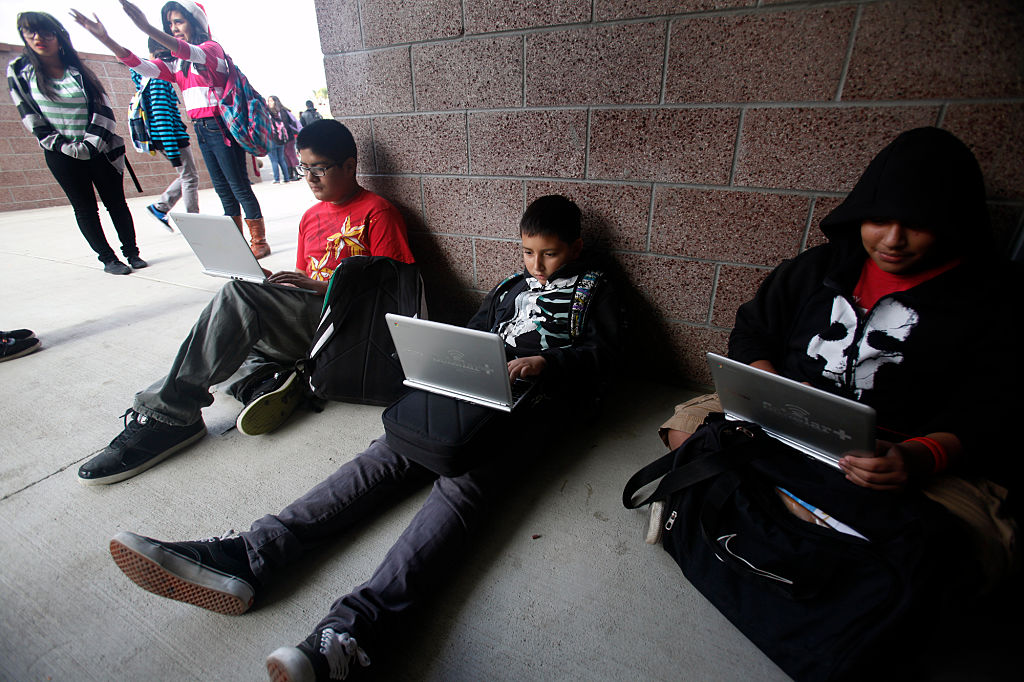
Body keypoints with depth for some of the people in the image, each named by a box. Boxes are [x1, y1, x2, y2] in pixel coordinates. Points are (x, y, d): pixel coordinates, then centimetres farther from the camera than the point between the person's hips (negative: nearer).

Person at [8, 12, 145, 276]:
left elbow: (103, 109, 0)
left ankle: (132, 252, 11)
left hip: (99, 151, 0)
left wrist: (90, 144, -11)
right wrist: (66, 148, -11)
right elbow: (31, 119, -1)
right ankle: (107, 258, 8)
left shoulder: (78, 70, 5)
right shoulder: (19, 71, 4)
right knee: (85, 208, 2)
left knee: (116, 203, 2)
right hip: (62, 156, 0)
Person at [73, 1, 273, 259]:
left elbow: (192, 53, -23)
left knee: (239, 186, -8)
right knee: (223, 188, 7)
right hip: (201, 130, 8)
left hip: (220, 127, -8)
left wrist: (147, 29, -35)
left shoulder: (212, 48, -1)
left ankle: (259, 242, -4)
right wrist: (106, 39, -4)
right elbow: (144, 68, 9)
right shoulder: (177, 63, 19)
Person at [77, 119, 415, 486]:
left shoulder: (377, 212, -1)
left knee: (238, 298, -26)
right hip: (307, 317, 9)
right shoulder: (311, 217, 22)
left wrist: (319, 287, -14)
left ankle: (165, 415, -20)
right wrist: (272, 283, 3)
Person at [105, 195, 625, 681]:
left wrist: (545, 362, -13)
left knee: (461, 483, -33)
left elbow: (602, 354, 5)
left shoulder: (595, 292, 19)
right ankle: (245, 557, -29)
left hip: (537, 397, -4)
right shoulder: (512, 286, 30)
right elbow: (469, 338, 28)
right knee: (387, 456, -18)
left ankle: (353, 628, -49)